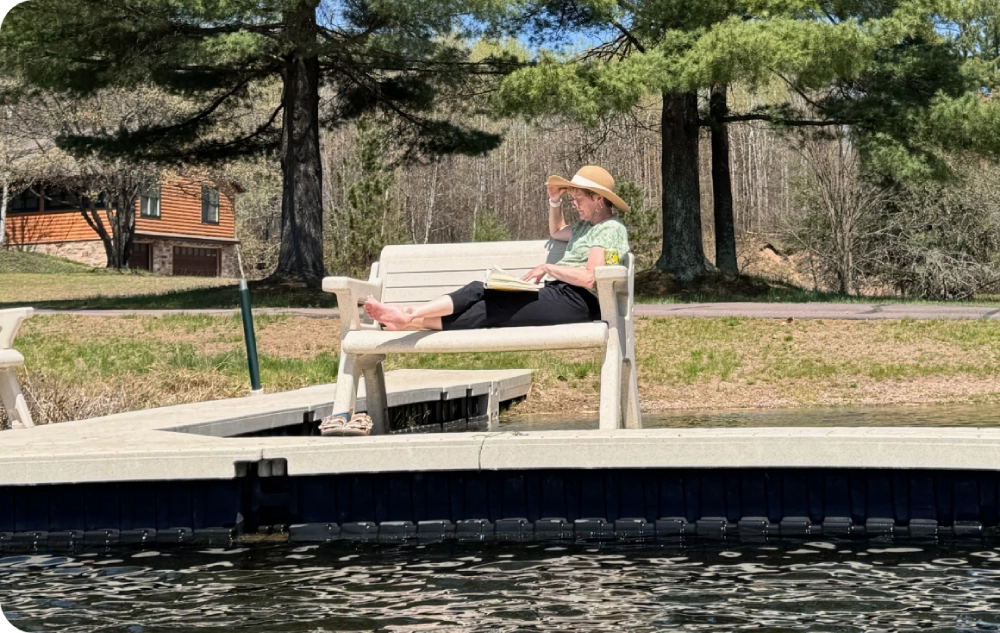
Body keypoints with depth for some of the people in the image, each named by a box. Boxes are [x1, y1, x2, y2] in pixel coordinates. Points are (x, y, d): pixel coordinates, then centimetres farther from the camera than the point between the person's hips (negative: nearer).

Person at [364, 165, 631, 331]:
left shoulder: (611, 228, -6)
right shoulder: (587, 226, 25)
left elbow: (589, 278, -18)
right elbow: (557, 233, 44)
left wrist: (549, 268, -8)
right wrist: (554, 201, 27)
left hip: (574, 301, -9)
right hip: (554, 292, 9)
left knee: (494, 310, -17)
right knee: (479, 291, -7)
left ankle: (410, 319, -23)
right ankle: (405, 314, -20)